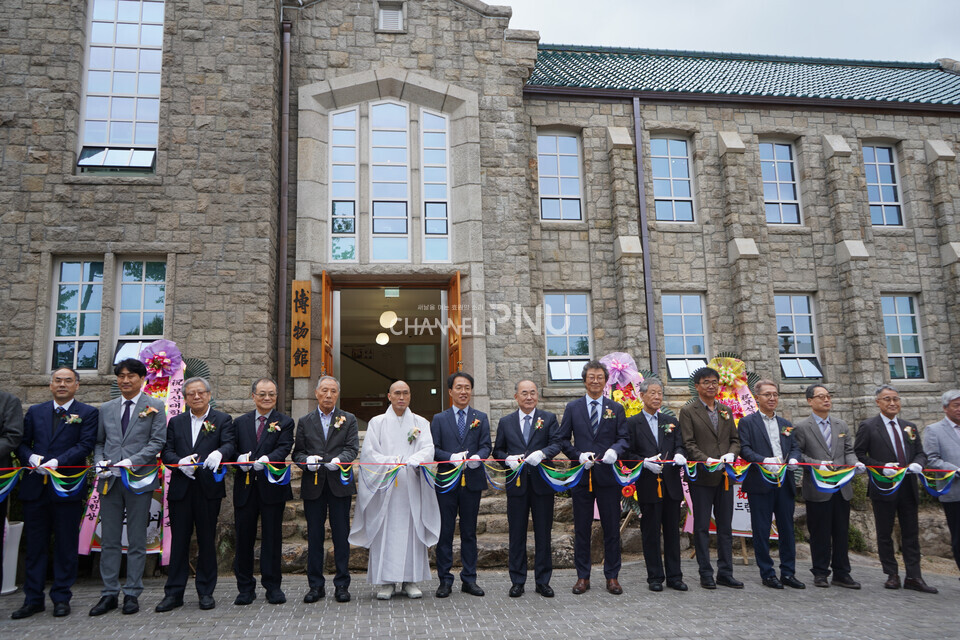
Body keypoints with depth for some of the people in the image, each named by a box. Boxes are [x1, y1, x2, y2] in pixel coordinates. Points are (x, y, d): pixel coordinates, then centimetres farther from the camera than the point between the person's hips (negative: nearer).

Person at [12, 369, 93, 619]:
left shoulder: (87, 413, 2)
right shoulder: (35, 411, 14)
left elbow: (85, 445, -8)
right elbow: (21, 443, 10)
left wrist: (57, 462, -20)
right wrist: (31, 457, -11)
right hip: (35, 486, 3)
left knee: (66, 546, 4)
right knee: (34, 545, 9)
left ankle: (61, 598, 14)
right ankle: (33, 599, 18)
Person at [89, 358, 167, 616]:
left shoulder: (155, 407, 2)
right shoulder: (106, 409, 14)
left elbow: (157, 442, -5)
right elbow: (99, 441, 16)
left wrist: (132, 462, -16)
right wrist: (100, 461, -4)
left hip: (139, 479, -3)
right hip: (109, 480, 3)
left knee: (137, 541, 4)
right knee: (109, 540, 7)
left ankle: (132, 594, 12)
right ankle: (109, 593, 16)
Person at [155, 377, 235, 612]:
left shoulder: (222, 420, 5)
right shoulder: (176, 422, 14)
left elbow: (229, 445, -10)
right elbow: (166, 452, 6)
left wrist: (219, 453, -33)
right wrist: (180, 463, -15)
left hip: (209, 489, -2)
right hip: (180, 489, 2)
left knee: (207, 540, 4)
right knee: (179, 540, 5)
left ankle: (206, 591, 15)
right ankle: (174, 593, 15)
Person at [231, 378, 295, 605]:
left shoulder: (285, 422, 3)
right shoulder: (240, 422, 13)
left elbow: (284, 448, -11)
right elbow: (232, 449, 6)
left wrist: (267, 459, -30)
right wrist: (239, 459, -16)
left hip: (272, 486, -2)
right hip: (245, 487, 3)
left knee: (272, 537, 3)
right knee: (244, 537, 7)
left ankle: (273, 586, 14)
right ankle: (245, 587, 19)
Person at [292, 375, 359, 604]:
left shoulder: (348, 420, 7)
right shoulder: (305, 422, 11)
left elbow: (352, 448, -2)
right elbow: (298, 452, 7)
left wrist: (339, 459, -22)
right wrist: (307, 461, -14)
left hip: (339, 484, -1)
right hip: (312, 485, 1)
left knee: (341, 534, 2)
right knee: (314, 535, 6)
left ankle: (342, 585, 12)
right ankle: (315, 585, 17)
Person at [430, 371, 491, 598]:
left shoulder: (481, 418, 10)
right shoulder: (439, 419, 8)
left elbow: (486, 445, 3)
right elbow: (434, 449, 1)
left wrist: (478, 457, -19)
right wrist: (451, 457, -18)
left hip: (472, 480, 1)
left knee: (469, 532, 8)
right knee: (445, 531, 3)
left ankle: (469, 579, 17)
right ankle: (445, 580, 13)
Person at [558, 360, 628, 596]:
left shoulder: (616, 409, 9)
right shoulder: (573, 408, 7)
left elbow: (624, 438, 2)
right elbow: (563, 439, 5)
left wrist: (615, 450, -19)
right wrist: (579, 455, -11)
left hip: (608, 475, 0)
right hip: (581, 476, 0)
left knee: (612, 528, 5)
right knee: (581, 528, 6)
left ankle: (612, 576, 17)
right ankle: (583, 576, 17)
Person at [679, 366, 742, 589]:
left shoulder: (726, 411, 13)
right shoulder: (688, 411, -3)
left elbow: (735, 440, 13)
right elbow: (689, 444, -8)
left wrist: (730, 455, -8)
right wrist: (707, 460, -21)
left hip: (724, 476, 5)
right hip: (702, 476, -5)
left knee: (725, 527, 10)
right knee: (702, 527, 3)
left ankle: (725, 573, 20)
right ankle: (706, 574, 12)